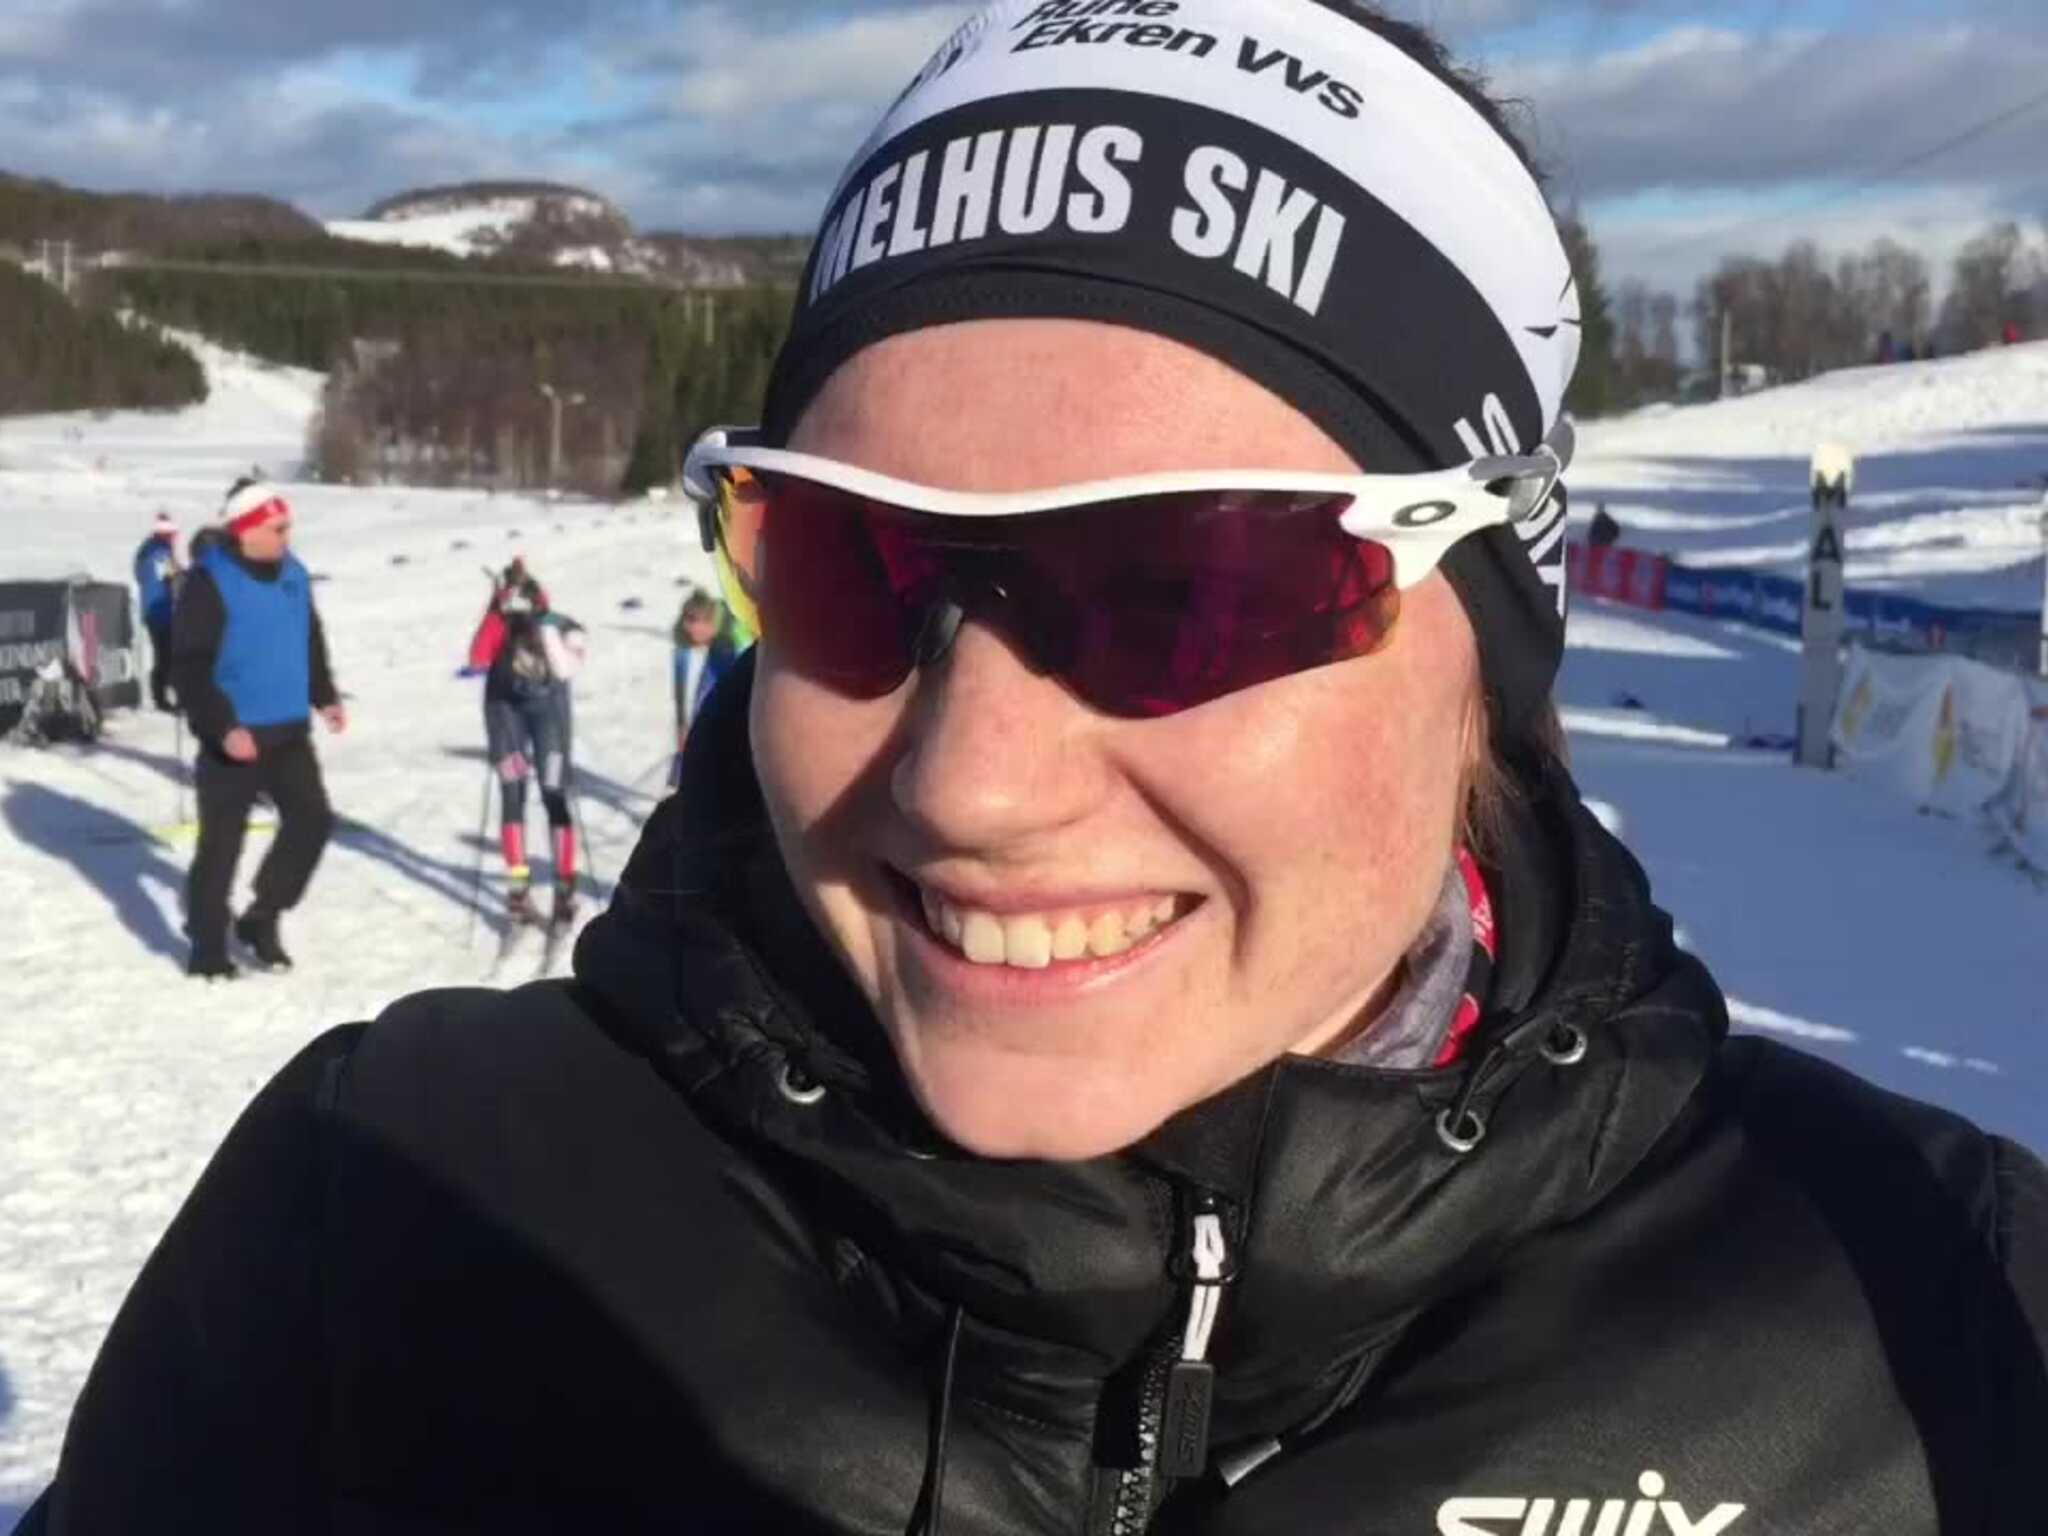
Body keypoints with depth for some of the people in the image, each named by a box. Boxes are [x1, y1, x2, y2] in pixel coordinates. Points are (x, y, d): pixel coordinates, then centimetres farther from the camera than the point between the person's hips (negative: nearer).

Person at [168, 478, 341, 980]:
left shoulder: (292, 573, 7)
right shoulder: (209, 582, -15)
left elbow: (312, 642, 20)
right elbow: (189, 667, -18)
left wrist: (325, 698, 11)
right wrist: (222, 727, -24)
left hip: (289, 731, 7)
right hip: (233, 735, -7)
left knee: (312, 819, 5)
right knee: (222, 842, 3)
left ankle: (262, 919, 21)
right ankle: (208, 948, 16)